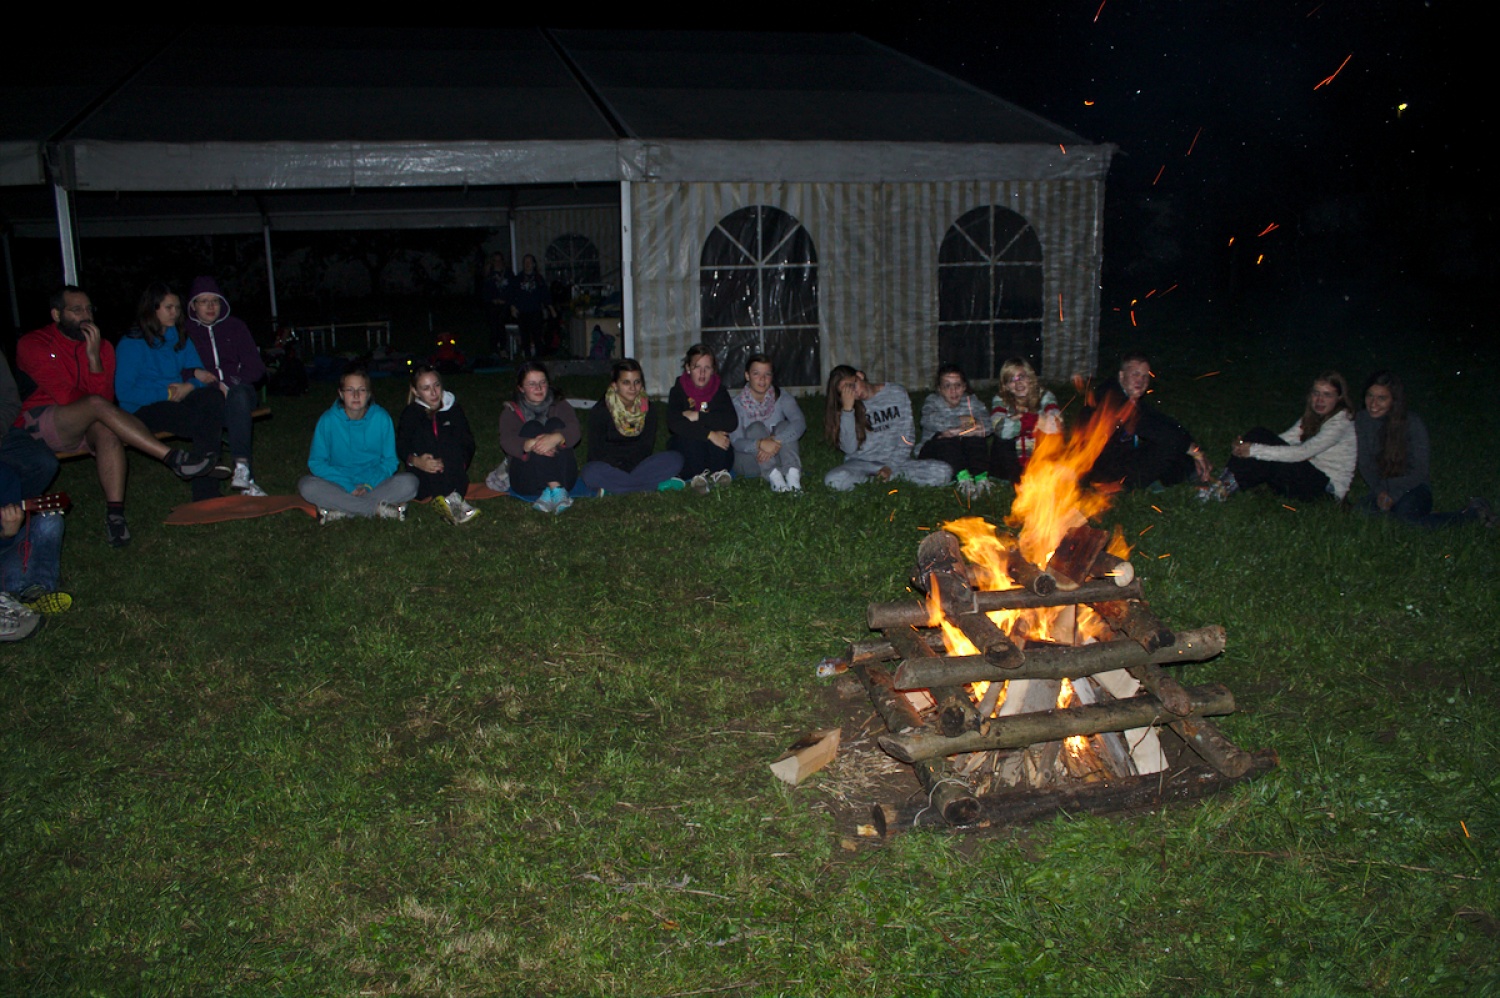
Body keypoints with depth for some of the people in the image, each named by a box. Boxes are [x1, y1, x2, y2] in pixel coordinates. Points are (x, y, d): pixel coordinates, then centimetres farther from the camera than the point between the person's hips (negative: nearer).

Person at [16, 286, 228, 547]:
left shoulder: (101, 346, 10)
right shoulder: (32, 344, -1)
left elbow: (106, 397, -6)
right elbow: (64, 396, -13)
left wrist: (94, 357, -17)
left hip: (83, 426, 4)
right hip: (38, 425, -4)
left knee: (107, 431, -34)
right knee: (97, 406, -34)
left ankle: (115, 514, -44)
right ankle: (174, 458, -41)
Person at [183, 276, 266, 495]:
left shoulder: (235, 326, 15)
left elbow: (256, 368, 8)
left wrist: (228, 383, -8)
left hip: (238, 391, 1)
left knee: (239, 393, -36)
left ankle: (241, 468, -47)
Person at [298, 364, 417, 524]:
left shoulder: (382, 418, -3)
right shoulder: (328, 420, -6)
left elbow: (390, 461, 2)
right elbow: (316, 463, -5)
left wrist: (369, 485, -15)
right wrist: (349, 487, -16)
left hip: (375, 484, 0)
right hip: (339, 485, 0)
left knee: (409, 482, -27)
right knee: (306, 486, -30)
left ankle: (340, 510, -27)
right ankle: (380, 509, -29)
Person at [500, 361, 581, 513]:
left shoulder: (560, 406, 14)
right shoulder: (511, 412, 11)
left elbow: (575, 432, -8)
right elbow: (507, 442, -11)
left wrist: (556, 438, -32)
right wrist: (531, 444, -34)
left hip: (563, 478, 1)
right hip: (527, 483, -1)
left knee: (555, 423, -17)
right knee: (532, 427, -19)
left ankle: (549, 493, -36)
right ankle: (555, 490, -39)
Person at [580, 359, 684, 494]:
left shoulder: (647, 409, 1)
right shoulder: (600, 412, -9)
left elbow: (646, 447, -1)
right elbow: (596, 453, -9)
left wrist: (627, 466, -16)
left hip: (637, 465, 3)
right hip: (608, 466, -3)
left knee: (675, 459, -20)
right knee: (590, 473, -38)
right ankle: (658, 484, -31)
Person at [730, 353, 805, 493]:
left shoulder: (781, 398, -3)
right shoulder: (737, 404, -7)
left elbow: (800, 423, -21)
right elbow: (736, 442, -19)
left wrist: (776, 441, -39)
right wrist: (760, 444, -41)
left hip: (777, 459, 2)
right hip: (748, 463, -1)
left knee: (783, 425, -23)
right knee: (756, 427, -26)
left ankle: (793, 475, -45)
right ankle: (775, 477, -46)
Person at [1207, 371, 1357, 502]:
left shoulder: (1341, 422, -16)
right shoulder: (1313, 416, 11)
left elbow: (1303, 452, -27)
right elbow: (1286, 439, 2)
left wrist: (1255, 450, -30)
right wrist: (1246, 446, -16)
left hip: (1328, 487, -7)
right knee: (1259, 434, -12)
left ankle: (1226, 488, -21)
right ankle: (1222, 484, -22)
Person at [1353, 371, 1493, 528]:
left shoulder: (1413, 424, -13)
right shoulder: (1362, 420, -2)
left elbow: (1419, 473, -9)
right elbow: (1365, 465, 2)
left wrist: (1392, 493, -22)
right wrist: (1380, 491, -15)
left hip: (1413, 489, -4)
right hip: (1382, 490, 4)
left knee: (1405, 514, -36)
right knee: (1363, 509, -30)